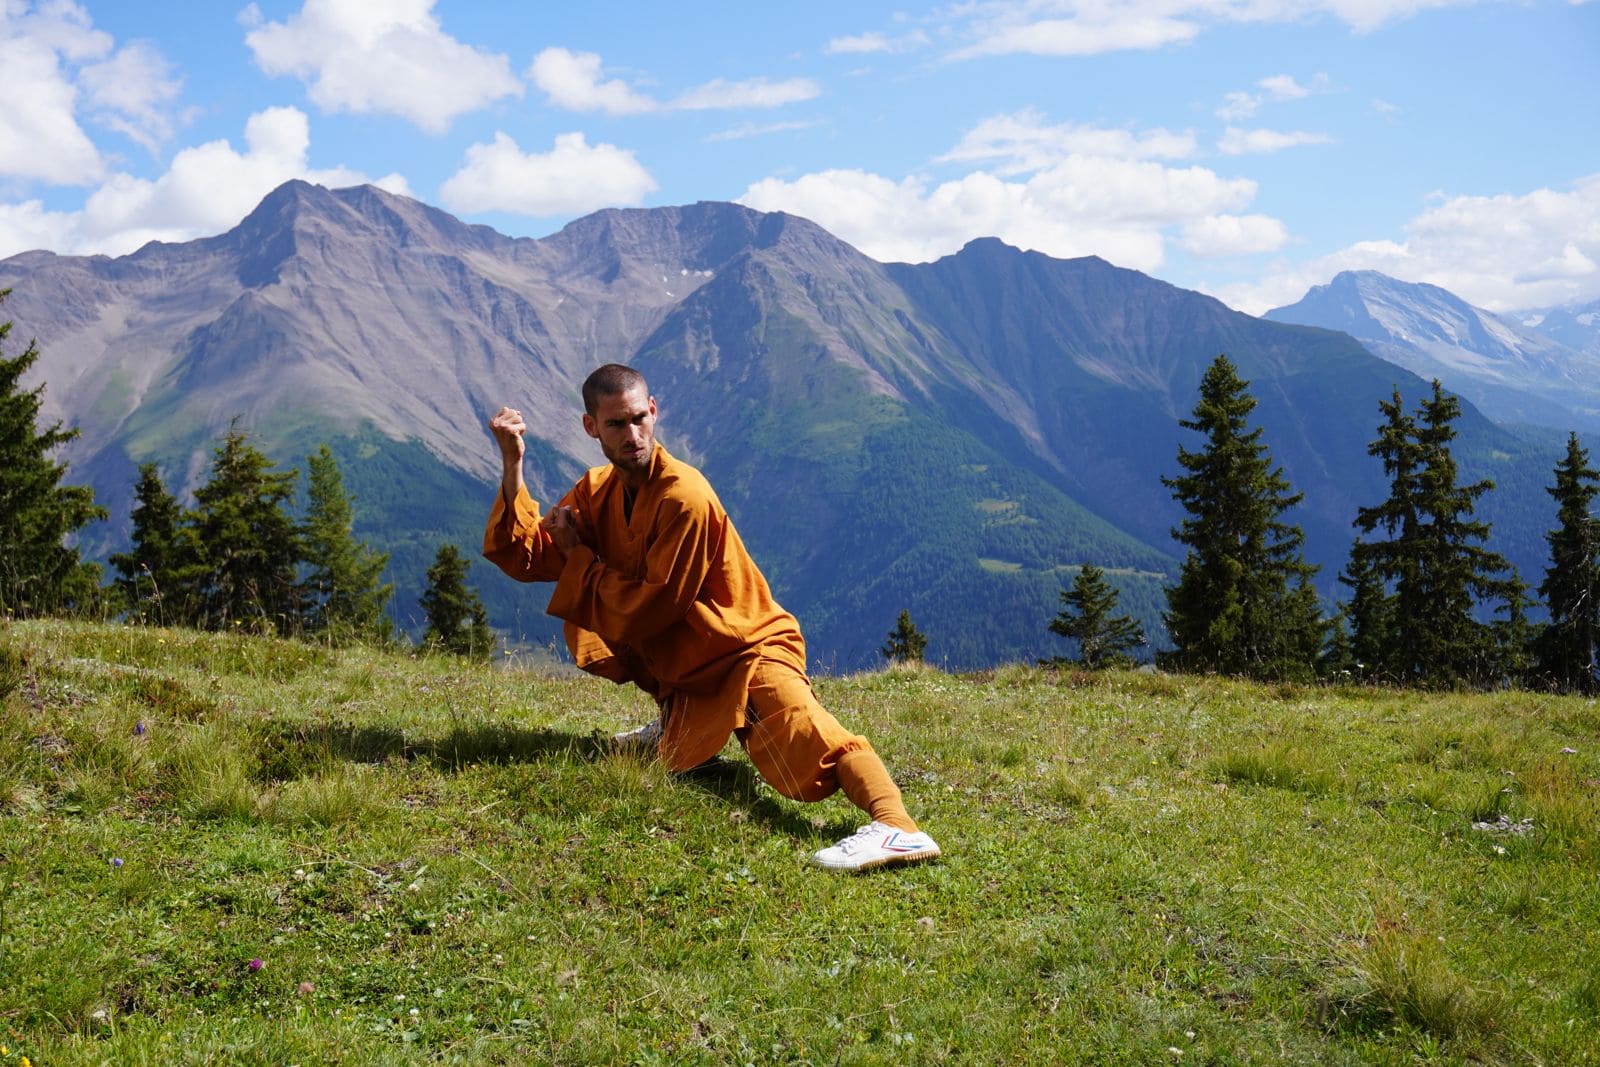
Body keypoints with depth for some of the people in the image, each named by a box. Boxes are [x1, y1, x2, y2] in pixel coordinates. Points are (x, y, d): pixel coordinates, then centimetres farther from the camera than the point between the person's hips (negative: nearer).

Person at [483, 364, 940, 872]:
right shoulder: (598, 490, 2)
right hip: (677, 662, 9)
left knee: (801, 733, -35)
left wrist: (578, 556, -11)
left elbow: (650, 609, -20)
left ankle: (898, 830, -53)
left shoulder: (684, 497, -22)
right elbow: (524, 558, -3)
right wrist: (512, 467, -12)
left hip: (746, 649, -8)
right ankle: (673, 717, 16)